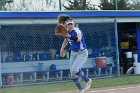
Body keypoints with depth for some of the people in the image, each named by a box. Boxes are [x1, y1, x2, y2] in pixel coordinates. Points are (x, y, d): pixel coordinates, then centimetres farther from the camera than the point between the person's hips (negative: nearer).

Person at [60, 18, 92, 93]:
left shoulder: (77, 31, -21)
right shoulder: (66, 32, 1)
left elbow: (79, 39, -43)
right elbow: (65, 41, 21)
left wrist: (70, 36, -57)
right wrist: (62, 48, 4)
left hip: (82, 53, -7)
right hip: (73, 53, 7)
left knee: (74, 70, -23)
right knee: (72, 73, 3)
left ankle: (87, 80, -1)